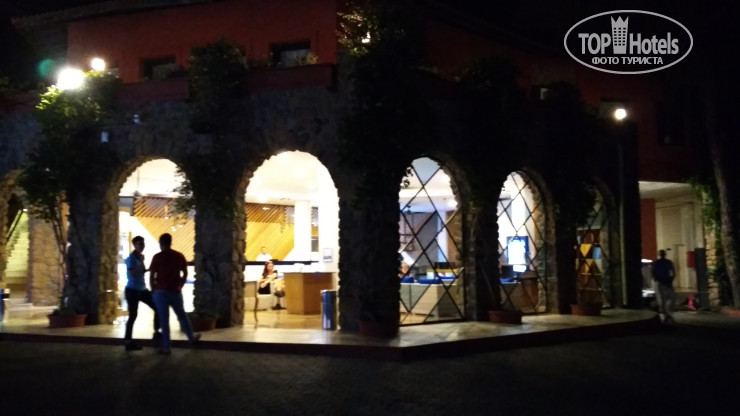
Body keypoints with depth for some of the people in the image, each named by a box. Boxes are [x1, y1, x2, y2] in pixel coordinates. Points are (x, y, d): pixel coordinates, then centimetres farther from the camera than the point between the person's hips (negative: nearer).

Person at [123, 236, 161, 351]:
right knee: (133, 315, -7)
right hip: (132, 290, -8)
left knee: (158, 308, 8)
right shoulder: (131, 258, -13)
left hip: (142, 289, 8)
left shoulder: (140, 257, 11)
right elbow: (132, 273, -25)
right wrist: (141, 263, -24)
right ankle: (128, 341, 0)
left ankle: (157, 333, 19)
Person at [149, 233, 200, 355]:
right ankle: (192, 338, 33)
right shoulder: (179, 256, 3)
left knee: (164, 319, 2)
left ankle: (166, 347, 5)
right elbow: (185, 273, 7)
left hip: (161, 292, -3)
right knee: (182, 315, 20)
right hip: (175, 291, 3)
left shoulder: (157, 257, -7)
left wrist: (153, 290, 6)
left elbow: (151, 275, -7)